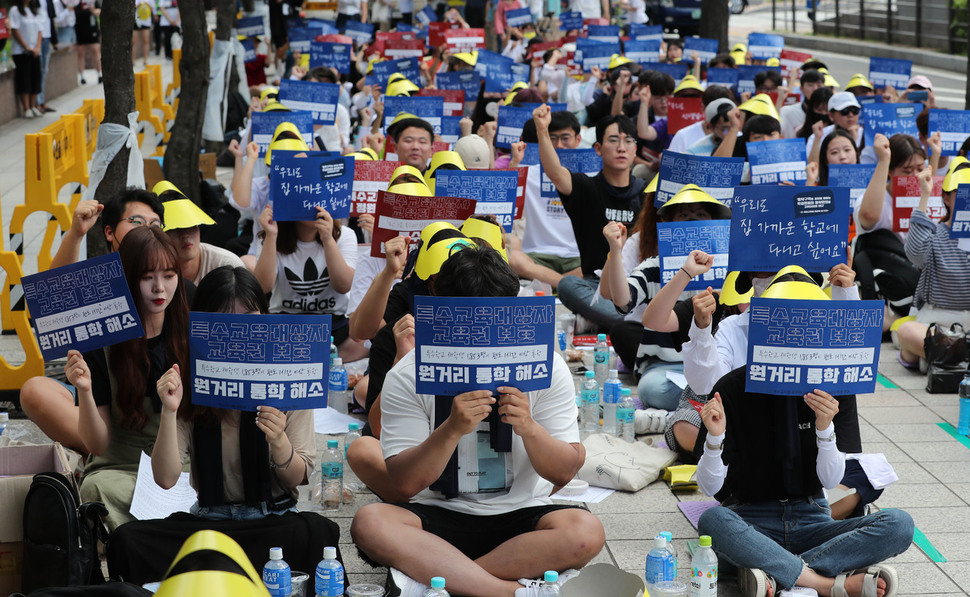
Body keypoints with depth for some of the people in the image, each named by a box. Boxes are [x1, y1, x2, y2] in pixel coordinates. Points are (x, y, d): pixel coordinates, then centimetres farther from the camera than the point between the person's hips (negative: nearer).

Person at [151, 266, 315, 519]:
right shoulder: (188, 383, -1)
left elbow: (298, 478, -1)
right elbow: (165, 479, -8)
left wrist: (279, 442, -22)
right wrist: (169, 412, -21)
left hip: (275, 515, 0)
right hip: (210, 515, 0)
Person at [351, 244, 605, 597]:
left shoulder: (545, 367, -2)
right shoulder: (407, 377, -5)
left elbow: (565, 472, -2)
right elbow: (406, 484, -10)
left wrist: (529, 428, -23)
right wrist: (453, 429, -26)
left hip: (520, 515, 0)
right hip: (440, 517, 0)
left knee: (585, 532, -31)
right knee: (369, 523, -31)